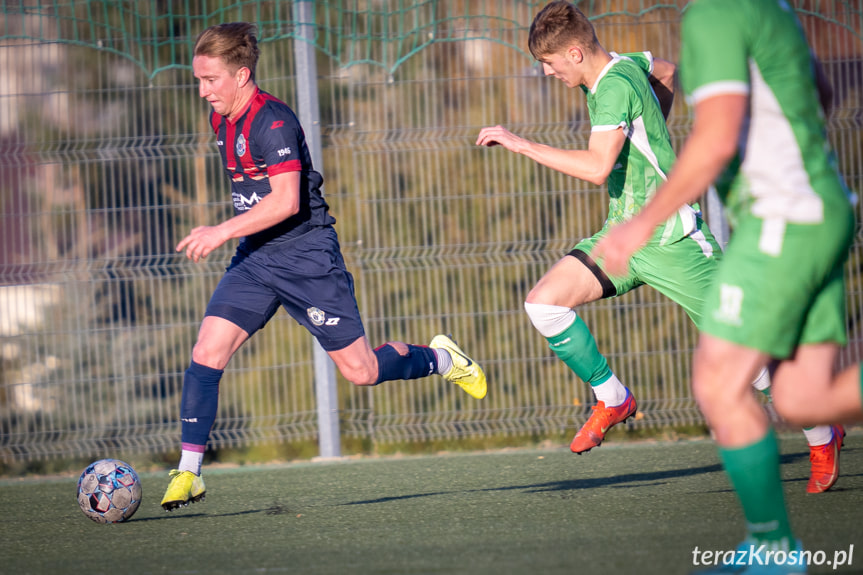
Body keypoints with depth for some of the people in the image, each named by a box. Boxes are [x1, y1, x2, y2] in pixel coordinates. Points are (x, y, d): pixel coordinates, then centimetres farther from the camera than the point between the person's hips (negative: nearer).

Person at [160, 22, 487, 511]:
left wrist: (222, 232, -30)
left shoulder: (273, 121, -19)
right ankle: (189, 474, -7)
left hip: (306, 256, -7)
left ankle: (440, 359, 28)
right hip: (254, 258, 7)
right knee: (207, 353, -11)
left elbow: (286, 201, -28)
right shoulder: (222, 120, 8)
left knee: (360, 371, -1)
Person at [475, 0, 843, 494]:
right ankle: (612, 399, 5)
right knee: (544, 302, -10)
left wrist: (521, 143, -29)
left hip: (671, 238, -9)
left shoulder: (616, 85, -21)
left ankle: (823, 438, 15)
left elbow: (597, 167, -34)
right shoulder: (625, 64, 6)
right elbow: (667, 71, 29)